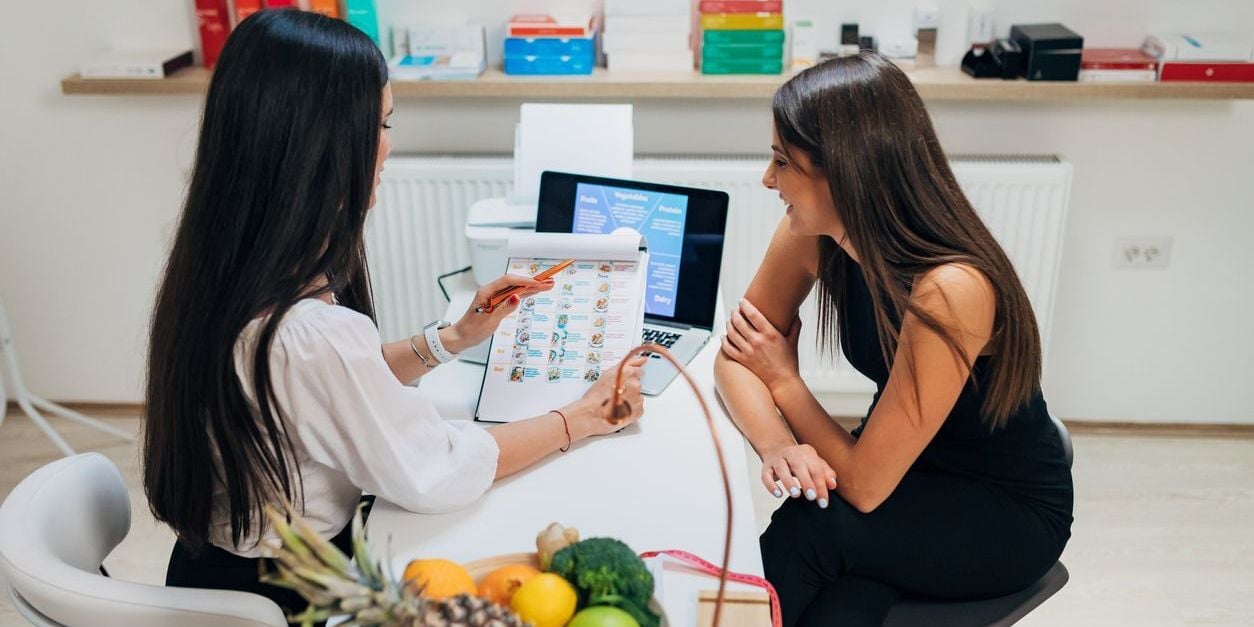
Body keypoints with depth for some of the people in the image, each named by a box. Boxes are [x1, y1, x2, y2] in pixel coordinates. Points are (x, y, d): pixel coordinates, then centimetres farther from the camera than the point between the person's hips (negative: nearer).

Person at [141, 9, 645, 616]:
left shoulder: (219, 270, -8)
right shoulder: (313, 333, -36)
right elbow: (439, 474, -23)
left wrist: (453, 337, 3)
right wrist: (583, 417, -10)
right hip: (280, 593, -7)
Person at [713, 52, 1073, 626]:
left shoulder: (948, 291, -34)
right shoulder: (811, 235, -14)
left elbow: (864, 485, -28)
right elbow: (734, 357, -5)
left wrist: (784, 378, -14)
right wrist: (777, 442, -25)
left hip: (1011, 514, -4)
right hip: (909, 472, 4)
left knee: (810, 526, -28)